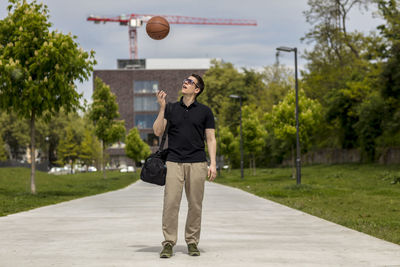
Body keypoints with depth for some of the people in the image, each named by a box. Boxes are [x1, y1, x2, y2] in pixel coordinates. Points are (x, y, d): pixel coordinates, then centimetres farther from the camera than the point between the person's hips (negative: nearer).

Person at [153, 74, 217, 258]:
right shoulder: (171, 108, 11)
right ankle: (169, 242, -2)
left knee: (195, 205, 2)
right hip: (174, 162, 0)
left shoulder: (205, 111, 8)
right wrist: (161, 107, -5)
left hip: (197, 163, 0)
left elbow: (211, 139, 7)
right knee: (170, 203, -7)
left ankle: (192, 242, 12)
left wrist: (213, 164, -2)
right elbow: (158, 132, 3)